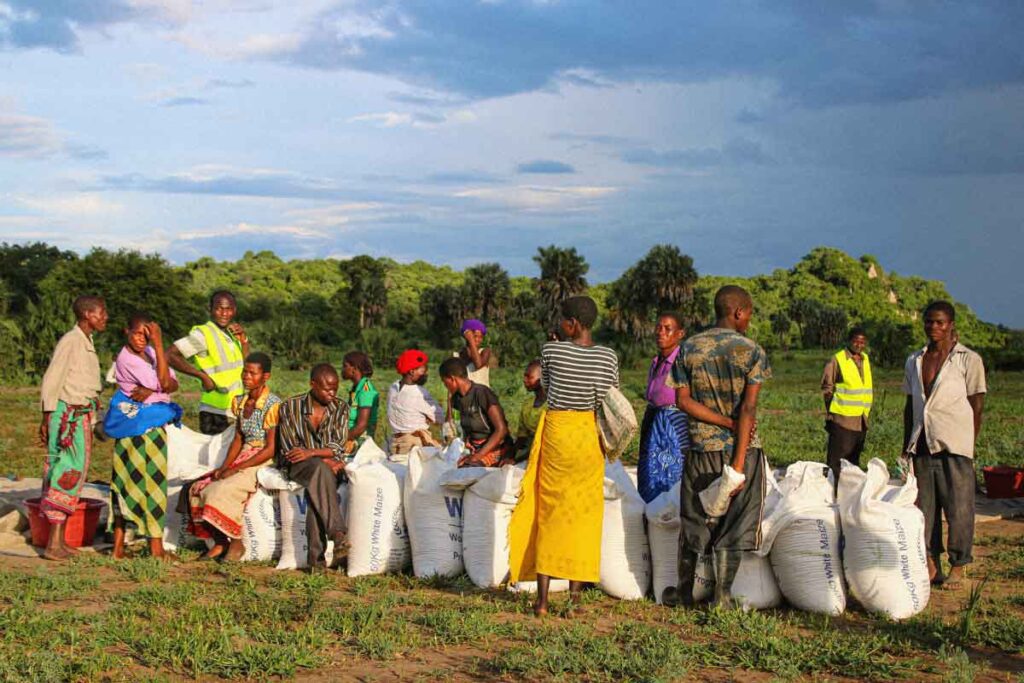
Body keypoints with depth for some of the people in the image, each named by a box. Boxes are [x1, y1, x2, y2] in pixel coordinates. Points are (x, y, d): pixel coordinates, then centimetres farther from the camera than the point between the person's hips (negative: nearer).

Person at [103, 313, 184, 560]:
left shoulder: (150, 353, 12)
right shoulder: (126, 358, -14)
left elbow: (173, 384, 4)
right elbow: (164, 382, -21)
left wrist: (151, 390, -16)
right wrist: (159, 344, -22)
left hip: (155, 425, 8)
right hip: (138, 425, -8)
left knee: (126, 482, 8)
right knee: (151, 481, -5)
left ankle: (119, 545, 10)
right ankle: (156, 546, 0)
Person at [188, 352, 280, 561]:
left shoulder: (273, 405, -14)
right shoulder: (240, 402, 10)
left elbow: (271, 449, -17)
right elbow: (238, 439, 13)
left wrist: (236, 469, -17)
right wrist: (224, 466, -4)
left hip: (264, 463, -8)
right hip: (243, 458, 8)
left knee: (222, 491, -27)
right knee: (200, 489, -9)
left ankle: (236, 543, -10)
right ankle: (220, 542, -2)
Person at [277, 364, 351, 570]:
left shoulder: (340, 408, 6)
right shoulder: (290, 407, -1)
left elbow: (337, 447, -2)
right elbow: (288, 449, -5)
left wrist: (310, 452, -21)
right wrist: (325, 460, -13)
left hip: (330, 466, 2)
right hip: (296, 466, -2)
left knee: (317, 487, -35)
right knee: (319, 468, -37)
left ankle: (316, 555, -40)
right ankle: (337, 534, -49)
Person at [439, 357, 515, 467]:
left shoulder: (483, 394, -14)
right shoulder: (458, 398, 9)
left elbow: (501, 429, -18)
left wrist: (478, 455, -21)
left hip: (496, 449, -8)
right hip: (474, 449, 8)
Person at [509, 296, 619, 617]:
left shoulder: (551, 351, -8)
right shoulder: (608, 357, -4)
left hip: (556, 432, -1)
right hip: (589, 435, 1)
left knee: (549, 511, 5)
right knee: (583, 515, 8)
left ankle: (542, 599, 3)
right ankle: (575, 596, 8)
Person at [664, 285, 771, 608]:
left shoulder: (689, 348, 2)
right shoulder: (752, 351, -7)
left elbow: (683, 401, -5)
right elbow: (748, 408, -14)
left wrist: (724, 422, -6)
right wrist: (738, 463, -16)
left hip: (701, 448, 3)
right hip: (741, 448, -2)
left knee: (693, 521, 14)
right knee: (733, 524, 6)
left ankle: (684, 591, 25)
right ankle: (722, 596, 9)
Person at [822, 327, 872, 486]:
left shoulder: (865, 359, 12)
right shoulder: (837, 360, -8)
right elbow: (827, 389, -4)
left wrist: (866, 412, 17)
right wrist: (831, 415, -5)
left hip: (861, 420, 7)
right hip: (842, 420, -7)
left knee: (854, 460, 13)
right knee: (837, 461, -6)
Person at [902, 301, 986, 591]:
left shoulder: (969, 360, 0)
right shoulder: (914, 362, 14)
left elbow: (977, 406, -1)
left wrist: (970, 446, -6)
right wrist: (907, 446, 15)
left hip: (954, 445, -5)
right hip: (922, 444, 5)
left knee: (959, 508, -2)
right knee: (924, 507, 6)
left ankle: (958, 567, 7)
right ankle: (931, 565, 13)